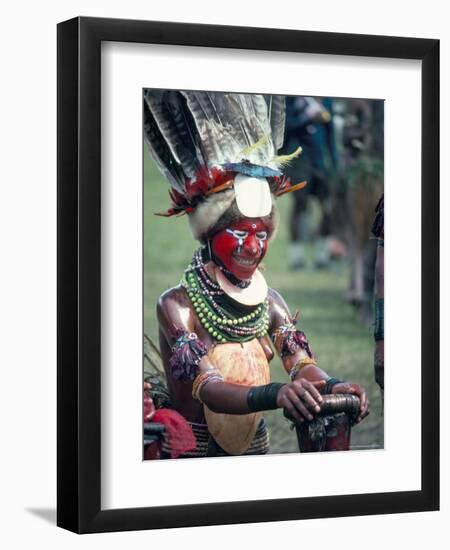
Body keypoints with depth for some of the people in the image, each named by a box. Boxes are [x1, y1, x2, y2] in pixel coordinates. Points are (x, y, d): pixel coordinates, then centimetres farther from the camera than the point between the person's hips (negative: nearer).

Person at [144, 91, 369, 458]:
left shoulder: (270, 302, 3)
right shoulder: (177, 304, -14)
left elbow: (302, 364, -9)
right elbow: (207, 388, -26)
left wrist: (332, 387, -33)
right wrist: (275, 394, -44)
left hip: (254, 446, 4)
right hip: (191, 451, -4)